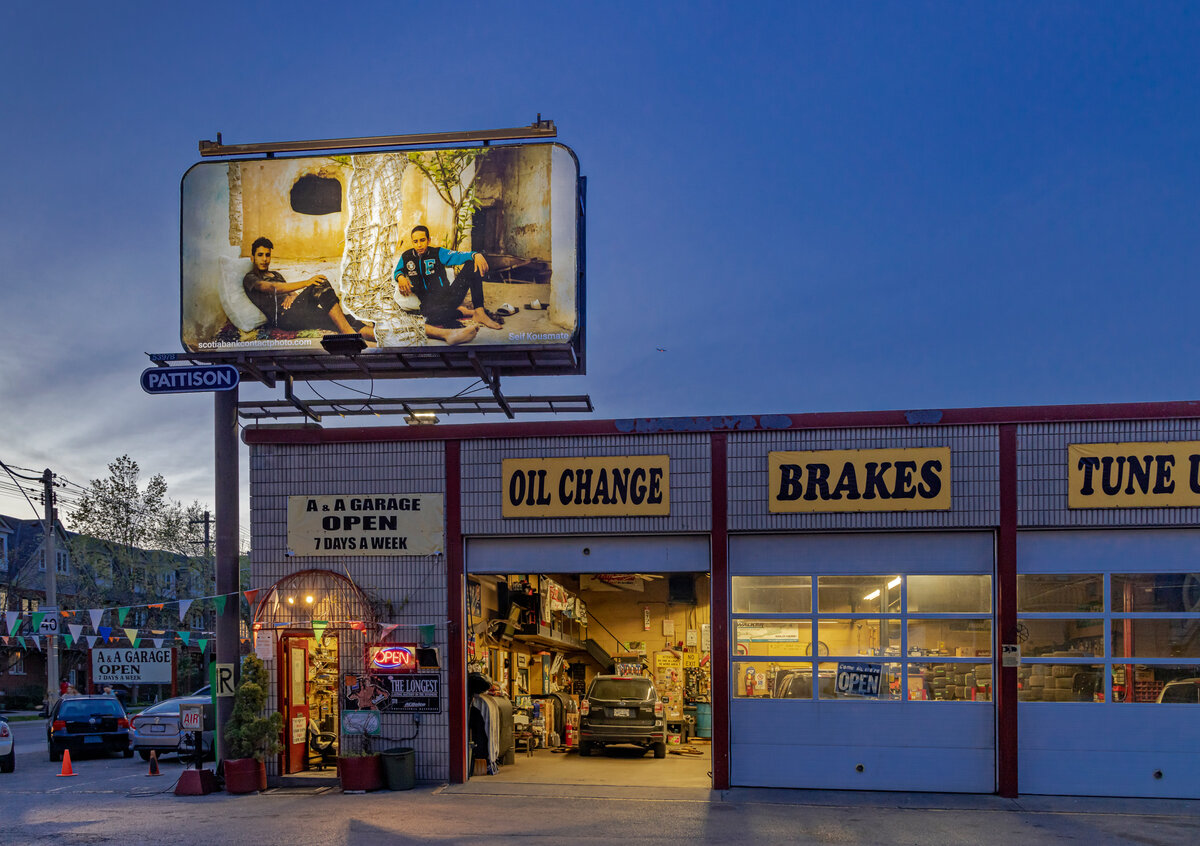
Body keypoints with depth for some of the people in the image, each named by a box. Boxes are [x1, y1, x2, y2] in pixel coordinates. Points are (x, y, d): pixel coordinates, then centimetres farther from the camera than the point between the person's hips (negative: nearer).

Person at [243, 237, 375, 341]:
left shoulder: (276, 275, 35)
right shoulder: (250, 278, 8)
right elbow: (273, 288, -12)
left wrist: (292, 295, -4)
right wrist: (306, 283, -22)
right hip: (284, 316, -8)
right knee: (321, 285, -27)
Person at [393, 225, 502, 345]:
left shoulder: (437, 253, 8)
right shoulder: (406, 257, 12)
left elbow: (458, 256, -5)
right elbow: (397, 272, 26)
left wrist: (476, 255, -27)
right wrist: (400, 277, -1)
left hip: (447, 297, 2)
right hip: (429, 302, -2)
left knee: (472, 264, -17)